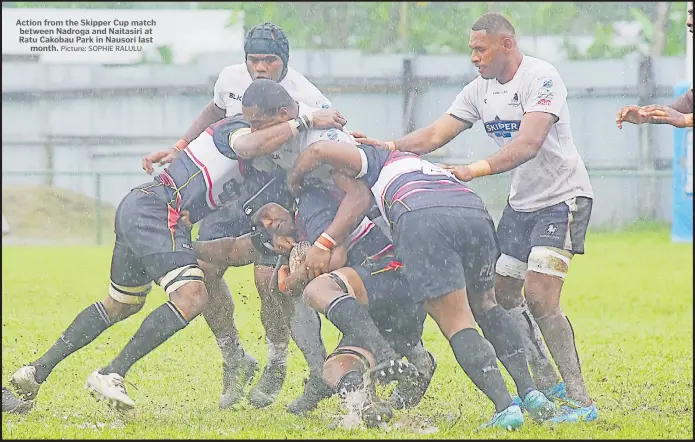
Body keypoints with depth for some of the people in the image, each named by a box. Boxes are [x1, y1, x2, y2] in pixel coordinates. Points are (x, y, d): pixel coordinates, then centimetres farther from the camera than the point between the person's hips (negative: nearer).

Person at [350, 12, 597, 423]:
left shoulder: (540, 78, -19)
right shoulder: (479, 90, 5)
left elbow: (528, 144, -31)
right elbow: (435, 135, 3)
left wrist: (475, 170, -37)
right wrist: (391, 146, -12)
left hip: (564, 197, -9)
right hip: (521, 202, 9)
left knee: (539, 295, -20)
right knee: (500, 292, 6)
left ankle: (580, 401, -15)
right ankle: (547, 385, 20)